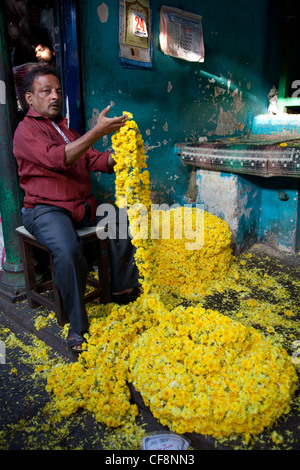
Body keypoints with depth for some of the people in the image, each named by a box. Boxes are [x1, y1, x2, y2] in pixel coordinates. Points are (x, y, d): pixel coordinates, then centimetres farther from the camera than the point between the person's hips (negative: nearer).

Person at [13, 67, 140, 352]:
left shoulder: (66, 129, 21)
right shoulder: (26, 131, -4)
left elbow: (95, 160, 8)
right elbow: (57, 158, -24)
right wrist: (97, 132, -29)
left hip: (83, 205, 7)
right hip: (46, 209, -7)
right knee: (68, 252, -33)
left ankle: (123, 289, 6)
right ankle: (77, 326, -17)